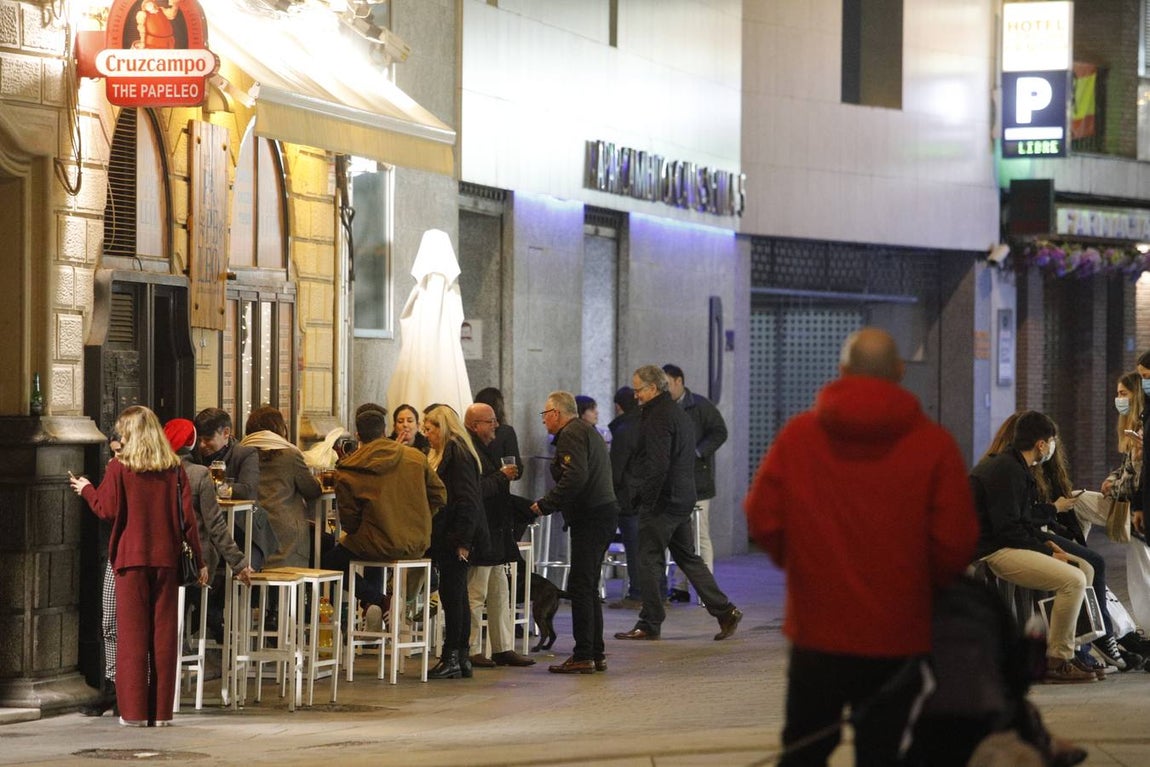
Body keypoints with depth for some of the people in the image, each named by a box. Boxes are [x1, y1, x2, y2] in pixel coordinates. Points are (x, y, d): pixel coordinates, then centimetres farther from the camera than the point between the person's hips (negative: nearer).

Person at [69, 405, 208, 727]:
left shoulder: (119, 467, -5)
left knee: (132, 633, 2)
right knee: (164, 634, 5)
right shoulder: (174, 469, 3)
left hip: (131, 558, -2)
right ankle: (161, 710, 6)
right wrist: (199, 561, 7)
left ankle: (134, 710, -1)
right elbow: (187, 517, 2)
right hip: (166, 559, 2)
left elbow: (108, 510, -4)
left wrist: (86, 489, 16)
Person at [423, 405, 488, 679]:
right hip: (446, 537, 11)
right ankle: (461, 657, 14)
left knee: (452, 593, -8)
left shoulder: (458, 453, -13)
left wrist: (462, 540, -21)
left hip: (455, 537, -11)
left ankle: (452, 659, -5)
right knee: (457, 595, 11)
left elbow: (467, 499, -19)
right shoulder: (441, 454, 19)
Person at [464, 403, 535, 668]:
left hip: (494, 535, 11)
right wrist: (502, 477, -17)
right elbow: (476, 490, -26)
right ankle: (471, 651, 0)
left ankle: (503, 648, 16)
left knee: (500, 594, 12)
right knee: (476, 595, -5)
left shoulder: (483, 450, 19)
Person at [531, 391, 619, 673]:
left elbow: (575, 478, -23)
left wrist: (545, 505, -17)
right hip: (604, 513, 10)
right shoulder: (588, 431, 22)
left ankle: (583, 656, -9)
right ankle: (596, 653, 16)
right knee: (588, 587, 14)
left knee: (580, 587, -9)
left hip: (590, 519, -10)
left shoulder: (571, 434, -10)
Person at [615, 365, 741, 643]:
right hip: (683, 501, 10)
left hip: (661, 502, -10)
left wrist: (645, 499, -18)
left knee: (648, 560, -2)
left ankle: (649, 624, 2)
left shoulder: (658, 417, -15)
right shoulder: (680, 414, 17)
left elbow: (657, 466, -23)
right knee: (687, 558, 14)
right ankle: (724, 611, 9)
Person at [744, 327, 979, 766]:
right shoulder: (933, 444, -8)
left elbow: (761, 521, -5)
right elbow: (955, 544, -11)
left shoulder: (798, 434, -5)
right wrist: (925, 581, 11)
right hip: (897, 637, -1)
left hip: (816, 631, 1)